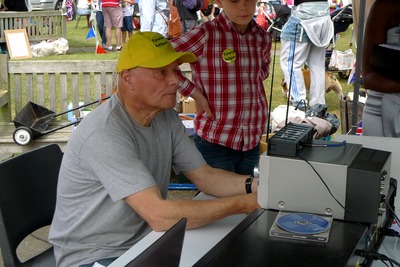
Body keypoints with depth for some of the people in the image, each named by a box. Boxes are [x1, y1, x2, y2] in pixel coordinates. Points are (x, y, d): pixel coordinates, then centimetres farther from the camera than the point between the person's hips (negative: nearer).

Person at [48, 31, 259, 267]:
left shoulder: (167, 118, 0)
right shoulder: (105, 133, -27)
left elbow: (206, 176, 3)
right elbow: (160, 216, -31)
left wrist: (253, 185, -16)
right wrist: (243, 203, -27)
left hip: (144, 242, 8)